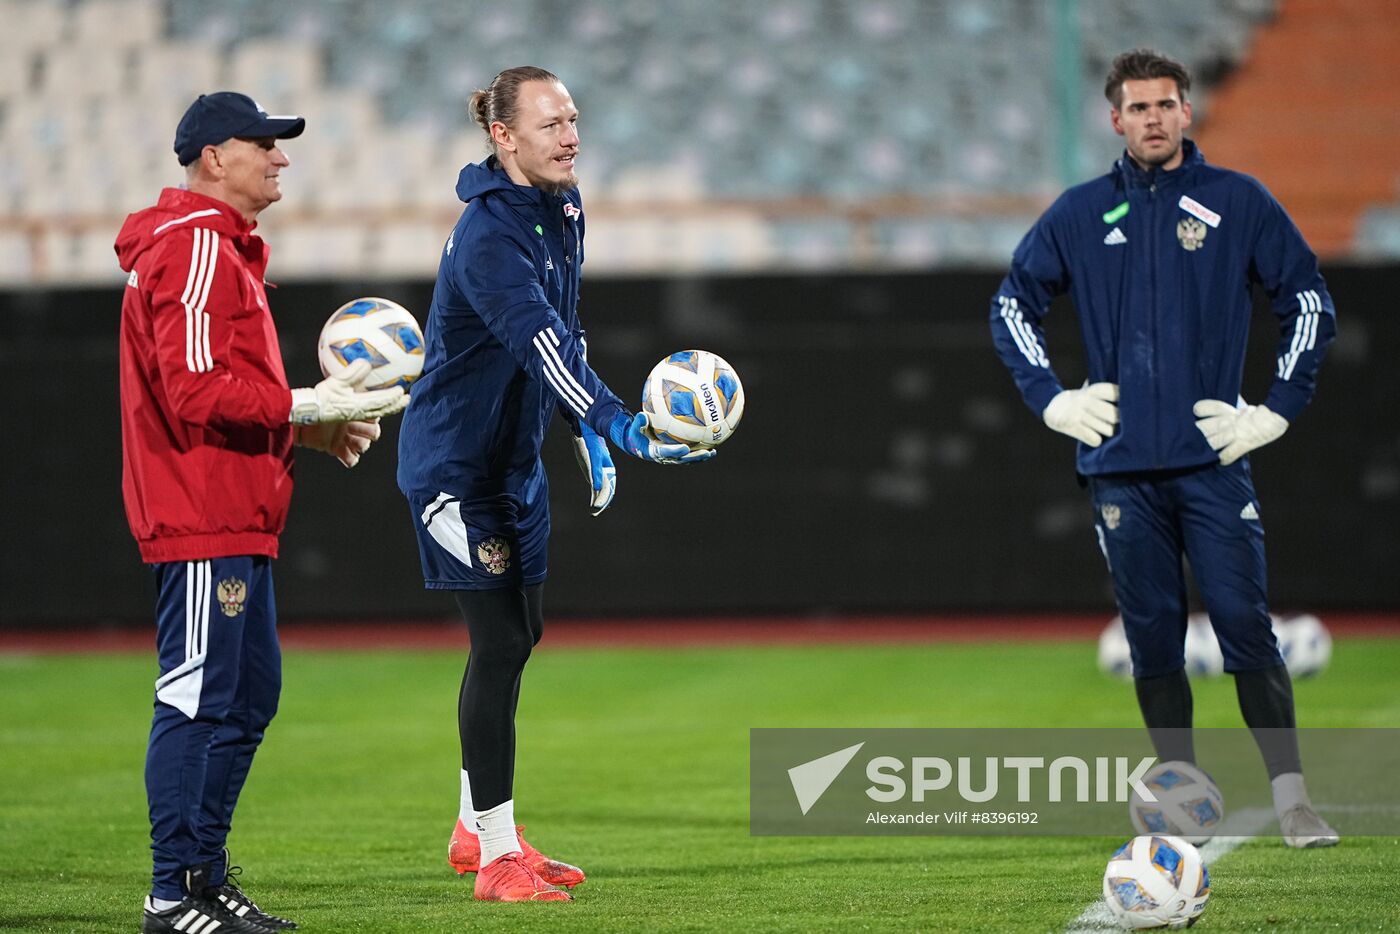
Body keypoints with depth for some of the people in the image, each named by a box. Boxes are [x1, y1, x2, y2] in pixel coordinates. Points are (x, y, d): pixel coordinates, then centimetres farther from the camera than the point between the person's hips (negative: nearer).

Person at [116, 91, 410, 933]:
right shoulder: (195, 248, -13)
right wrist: (309, 408, -18)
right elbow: (197, 392, -21)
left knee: (251, 692, 14)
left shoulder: (226, 248, 22)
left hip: (236, 519, 11)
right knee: (201, 697, -9)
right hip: (202, 520, -11)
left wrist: (315, 425, 10)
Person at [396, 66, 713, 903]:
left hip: (516, 459, 9)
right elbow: (540, 342, -40)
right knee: (498, 643, -10)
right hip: (455, 463, -9)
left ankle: (478, 828, 29)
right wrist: (622, 426, -51)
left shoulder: (564, 208, 2)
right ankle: (496, 855, -3)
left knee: (521, 634, 15)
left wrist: (589, 435, 12)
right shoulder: (488, 236, -26)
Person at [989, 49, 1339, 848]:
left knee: (1245, 624, -9)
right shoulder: (1080, 213, 9)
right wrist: (1051, 397, 9)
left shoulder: (1239, 203, 4)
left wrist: (1279, 408, 3)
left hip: (1213, 459, -2)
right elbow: (1013, 303, 19)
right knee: (1153, 635, 5)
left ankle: (1292, 796, -8)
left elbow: (1310, 300, 9)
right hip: (1122, 466, 2)